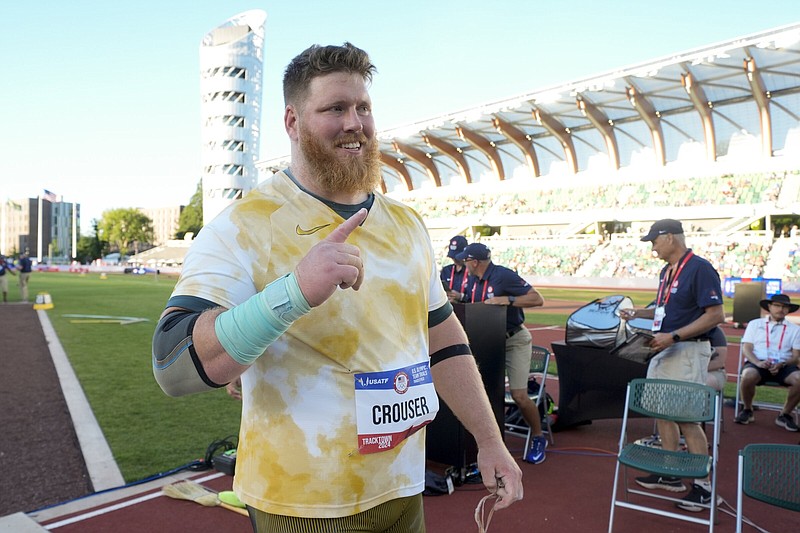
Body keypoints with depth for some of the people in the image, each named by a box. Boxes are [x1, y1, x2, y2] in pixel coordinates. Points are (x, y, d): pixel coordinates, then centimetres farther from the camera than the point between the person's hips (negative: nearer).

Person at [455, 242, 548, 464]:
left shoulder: (504, 275, -20)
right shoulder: (473, 280, 4)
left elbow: (537, 299, -23)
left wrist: (506, 300, -30)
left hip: (514, 340, -7)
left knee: (519, 395, -11)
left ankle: (538, 438, 11)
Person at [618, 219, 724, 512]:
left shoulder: (700, 269, -15)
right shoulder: (666, 271, 13)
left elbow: (716, 315, -18)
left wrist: (673, 336, -22)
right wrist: (638, 313, 11)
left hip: (688, 352, -9)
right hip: (664, 350, 10)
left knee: (687, 418, -5)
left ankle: (704, 485, 8)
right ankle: (671, 474, 27)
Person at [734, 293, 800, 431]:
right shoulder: (754, 324, 16)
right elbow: (746, 349, 5)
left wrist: (781, 364, -14)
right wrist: (758, 362, -16)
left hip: (784, 366, 1)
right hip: (757, 363, -1)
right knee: (748, 376, -36)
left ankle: (784, 415, -5)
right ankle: (747, 410, -5)